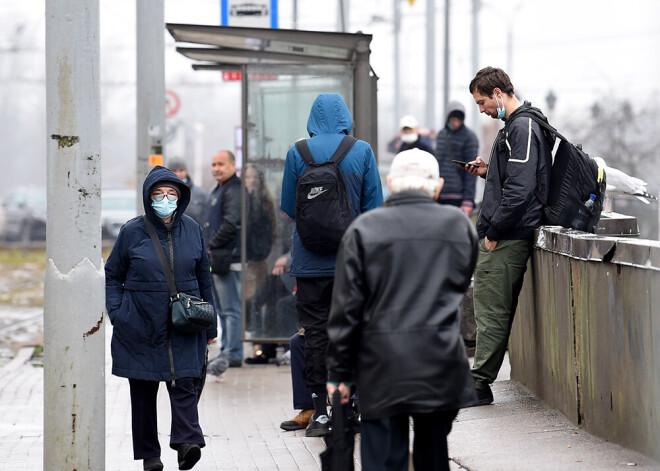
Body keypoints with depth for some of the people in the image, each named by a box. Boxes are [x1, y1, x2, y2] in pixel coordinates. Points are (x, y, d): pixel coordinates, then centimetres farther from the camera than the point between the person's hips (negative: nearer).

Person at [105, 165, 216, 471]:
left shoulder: (192, 230, 6)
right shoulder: (132, 232, -1)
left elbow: (203, 277, 14)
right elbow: (112, 275, 8)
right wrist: (116, 312, -5)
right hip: (141, 325, -1)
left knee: (184, 383, -14)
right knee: (143, 389, 6)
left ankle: (187, 441, -22)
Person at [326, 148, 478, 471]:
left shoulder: (364, 229, -2)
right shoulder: (460, 226, 4)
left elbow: (346, 308, -2)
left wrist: (339, 372, 4)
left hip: (382, 371, -2)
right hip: (443, 369, 2)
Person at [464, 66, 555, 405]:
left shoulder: (523, 129, -15)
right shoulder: (515, 127, 18)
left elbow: (520, 190, -23)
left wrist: (493, 232, -18)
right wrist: (488, 172, 12)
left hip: (507, 237, -11)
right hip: (504, 236, 11)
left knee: (492, 311, -7)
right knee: (490, 310, 14)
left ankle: (478, 385, -5)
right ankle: (477, 384, 19)